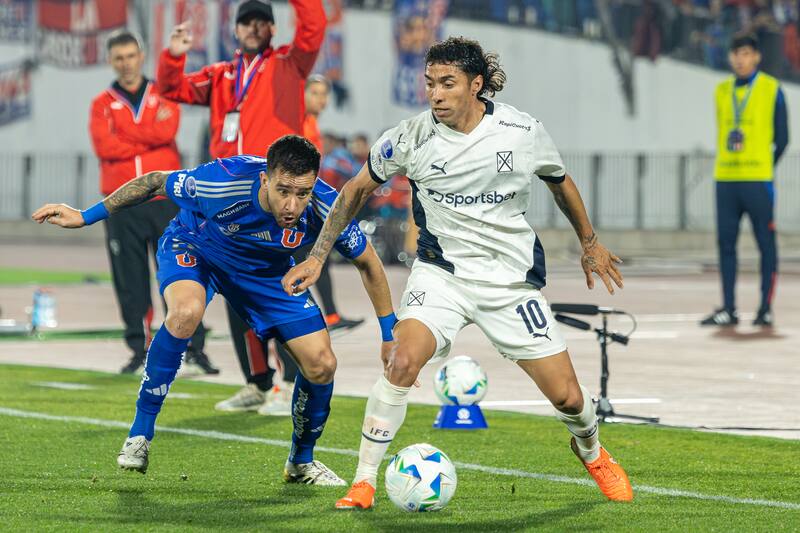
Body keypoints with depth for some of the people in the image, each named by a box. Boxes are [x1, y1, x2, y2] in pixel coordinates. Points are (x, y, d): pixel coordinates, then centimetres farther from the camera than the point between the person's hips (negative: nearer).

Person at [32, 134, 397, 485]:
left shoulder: (325, 209, -32)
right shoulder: (223, 182, -40)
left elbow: (366, 262, -12)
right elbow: (155, 182, -21)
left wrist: (389, 330, -7)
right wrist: (86, 216, -15)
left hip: (267, 270, 3)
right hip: (194, 247, -3)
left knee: (322, 366, -7)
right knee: (186, 312, -37)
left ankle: (302, 462, 22)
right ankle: (140, 432, -20)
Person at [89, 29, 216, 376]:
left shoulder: (163, 97, 9)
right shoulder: (102, 105, 8)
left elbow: (166, 131, -11)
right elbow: (104, 147, -9)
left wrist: (123, 132, -6)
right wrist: (149, 137, -7)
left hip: (165, 200, 0)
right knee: (130, 279, 1)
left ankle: (194, 346, 3)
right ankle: (139, 349, 8)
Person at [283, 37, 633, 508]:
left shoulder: (524, 133, -11)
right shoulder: (412, 138, -11)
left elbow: (561, 183, 10)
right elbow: (358, 190, 5)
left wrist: (590, 244, 22)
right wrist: (317, 257, 4)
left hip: (513, 279, 1)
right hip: (441, 271, -1)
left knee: (568, 398, 2)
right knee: (403, 362, -28)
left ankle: (592, 452, 39)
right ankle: (364, 483, -17)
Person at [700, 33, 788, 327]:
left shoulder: (771, 90, 1)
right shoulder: (722, 91, 13)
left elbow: (781, 138, 3)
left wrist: (767, 167, 1)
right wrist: (727, 164, 8)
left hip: (758, 180, -4)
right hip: (726, 179, 4)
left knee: (766, 244, -1)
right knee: (726, 242, 3)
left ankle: (766, 309, 2)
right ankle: (728, 309, 7)